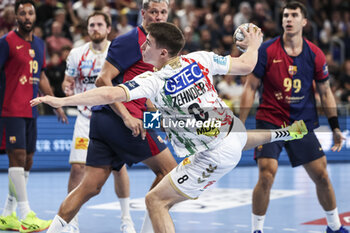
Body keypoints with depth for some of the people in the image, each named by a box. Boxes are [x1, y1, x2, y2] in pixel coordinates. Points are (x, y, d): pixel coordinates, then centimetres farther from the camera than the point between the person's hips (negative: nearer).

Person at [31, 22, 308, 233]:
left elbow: (111, 94, -34)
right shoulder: (201, 59, -8)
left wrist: (61, 100, -32)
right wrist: (253, 45, 23)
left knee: (156, 201, -4)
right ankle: (285, 133, 68)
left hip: (216, 155, -8)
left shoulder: (153, 81, -23)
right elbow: (246, 66, 1)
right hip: (232, 127, 8)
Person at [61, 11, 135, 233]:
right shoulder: (77, 54, 0)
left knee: (119, 166, -3)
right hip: (86, 118, 1)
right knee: (78, 167, -9)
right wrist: (67, 88, -15)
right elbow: (68, 81, 8)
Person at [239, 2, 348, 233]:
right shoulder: (267, 51, -7)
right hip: (270, 122, -2)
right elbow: (251, 87, -4)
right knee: (266, 175, -17)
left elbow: (325, 92, 8)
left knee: (322, 176, 4)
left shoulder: (315, 55, -1)